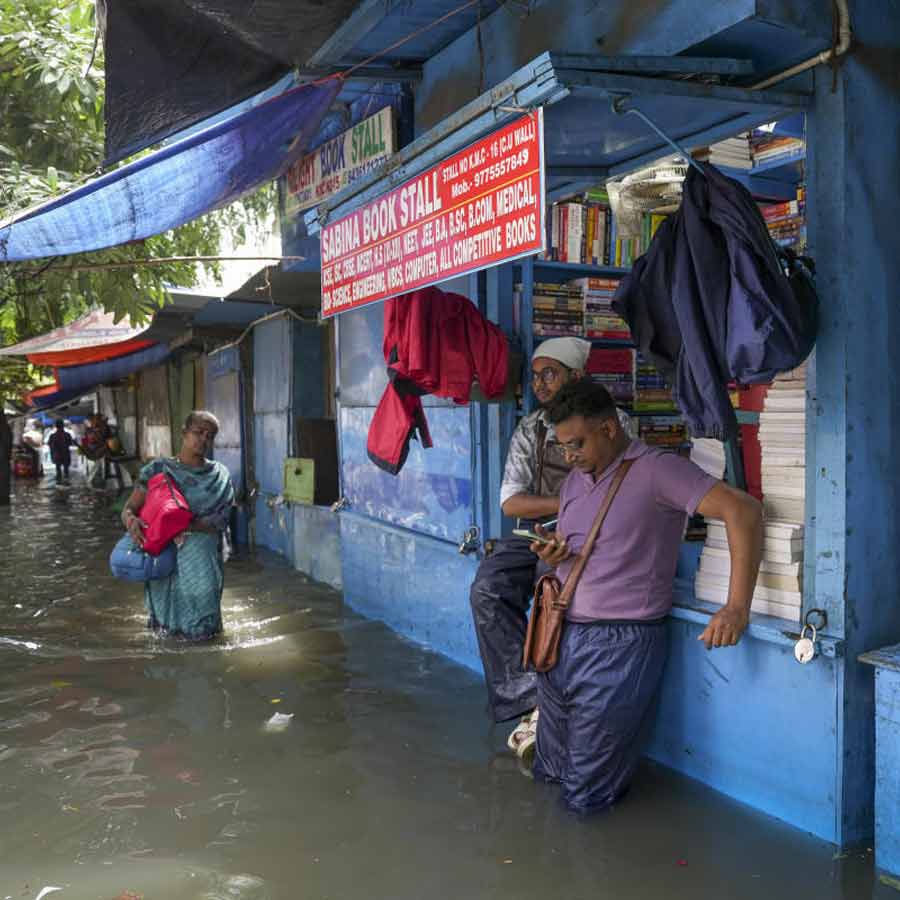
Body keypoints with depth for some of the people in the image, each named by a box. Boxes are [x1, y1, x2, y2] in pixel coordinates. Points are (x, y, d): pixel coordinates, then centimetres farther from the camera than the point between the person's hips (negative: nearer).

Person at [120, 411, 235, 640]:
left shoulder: (219, 476, 6)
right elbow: (129, 508, 1)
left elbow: (220, 520, -4)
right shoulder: (158, 470, 5)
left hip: (202, 555, 0)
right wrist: (131, 520, -22)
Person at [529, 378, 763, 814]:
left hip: (618, 643, -7)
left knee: (587, 796, 5)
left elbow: (742, 511, -20)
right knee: (549, 770, 19)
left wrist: (737, 607, -24)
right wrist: (554, 554, -1)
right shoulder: (574, 481, 12)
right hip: (560, 634, 7)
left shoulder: (656, 469, -12)